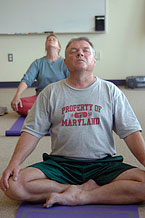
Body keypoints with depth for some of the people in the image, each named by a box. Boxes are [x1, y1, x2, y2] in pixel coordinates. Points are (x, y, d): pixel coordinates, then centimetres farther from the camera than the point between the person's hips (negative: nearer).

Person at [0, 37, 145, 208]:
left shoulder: (110, 91, 9)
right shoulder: (51, 92, 10)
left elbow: (131, 131, 3)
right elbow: (32, 131, 4)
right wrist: (14, 162, -11)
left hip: (103, 164, 0)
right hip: (61, 164, 1)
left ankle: (78, 197, -17)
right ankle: (85, 188, -14)